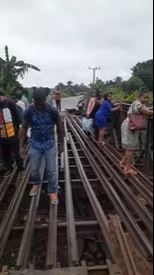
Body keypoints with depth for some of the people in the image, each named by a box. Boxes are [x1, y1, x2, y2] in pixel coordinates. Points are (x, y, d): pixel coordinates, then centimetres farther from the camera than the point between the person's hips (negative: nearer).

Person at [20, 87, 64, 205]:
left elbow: (60, 128, -2)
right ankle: (36, 184, 47)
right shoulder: (29, 112, -12)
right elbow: (24, 129, -1)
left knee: (51, 171, 8)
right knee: (34, 170, 16)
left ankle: (53, 191, 28)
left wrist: (61, 144, 3)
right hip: (35, 146, 2)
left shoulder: (52, 111, -15)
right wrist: (21, 146, -1)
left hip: (50, 146, -1)